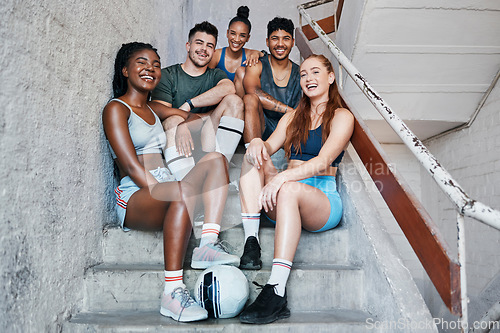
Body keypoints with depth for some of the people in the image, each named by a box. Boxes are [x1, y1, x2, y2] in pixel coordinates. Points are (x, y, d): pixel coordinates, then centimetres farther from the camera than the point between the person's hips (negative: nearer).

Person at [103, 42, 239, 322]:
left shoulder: (153, 109, 24)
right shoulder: (116, 108, 1)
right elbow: (131, 166, -12)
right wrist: (165, 191, -22)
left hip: (164, 191, 8)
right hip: (135, 196, -7)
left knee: (216, 160, -12)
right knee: (183, 190, -37)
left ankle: (208, 246, -27)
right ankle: (172, 293, -37)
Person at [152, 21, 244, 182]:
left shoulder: (215, 75, 17)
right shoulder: (167, 75, 8)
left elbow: (228, 88, -10)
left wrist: (188, 105, -20)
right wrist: (180, 127, -31)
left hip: (208, 139, 2)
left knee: (233, 100, -14)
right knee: (173, 121, -32)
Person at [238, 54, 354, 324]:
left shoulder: (342, 117, 4)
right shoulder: (292, 117, 23)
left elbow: (322, 163, -13)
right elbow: (271, 145, 7)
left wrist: (283, 177, -28)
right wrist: (258, 143, -18)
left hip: (323, 199, -5)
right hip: (284, 200, 5)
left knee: (289, 190, -38)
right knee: (253, 158, -18)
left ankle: (277, 292, -44)